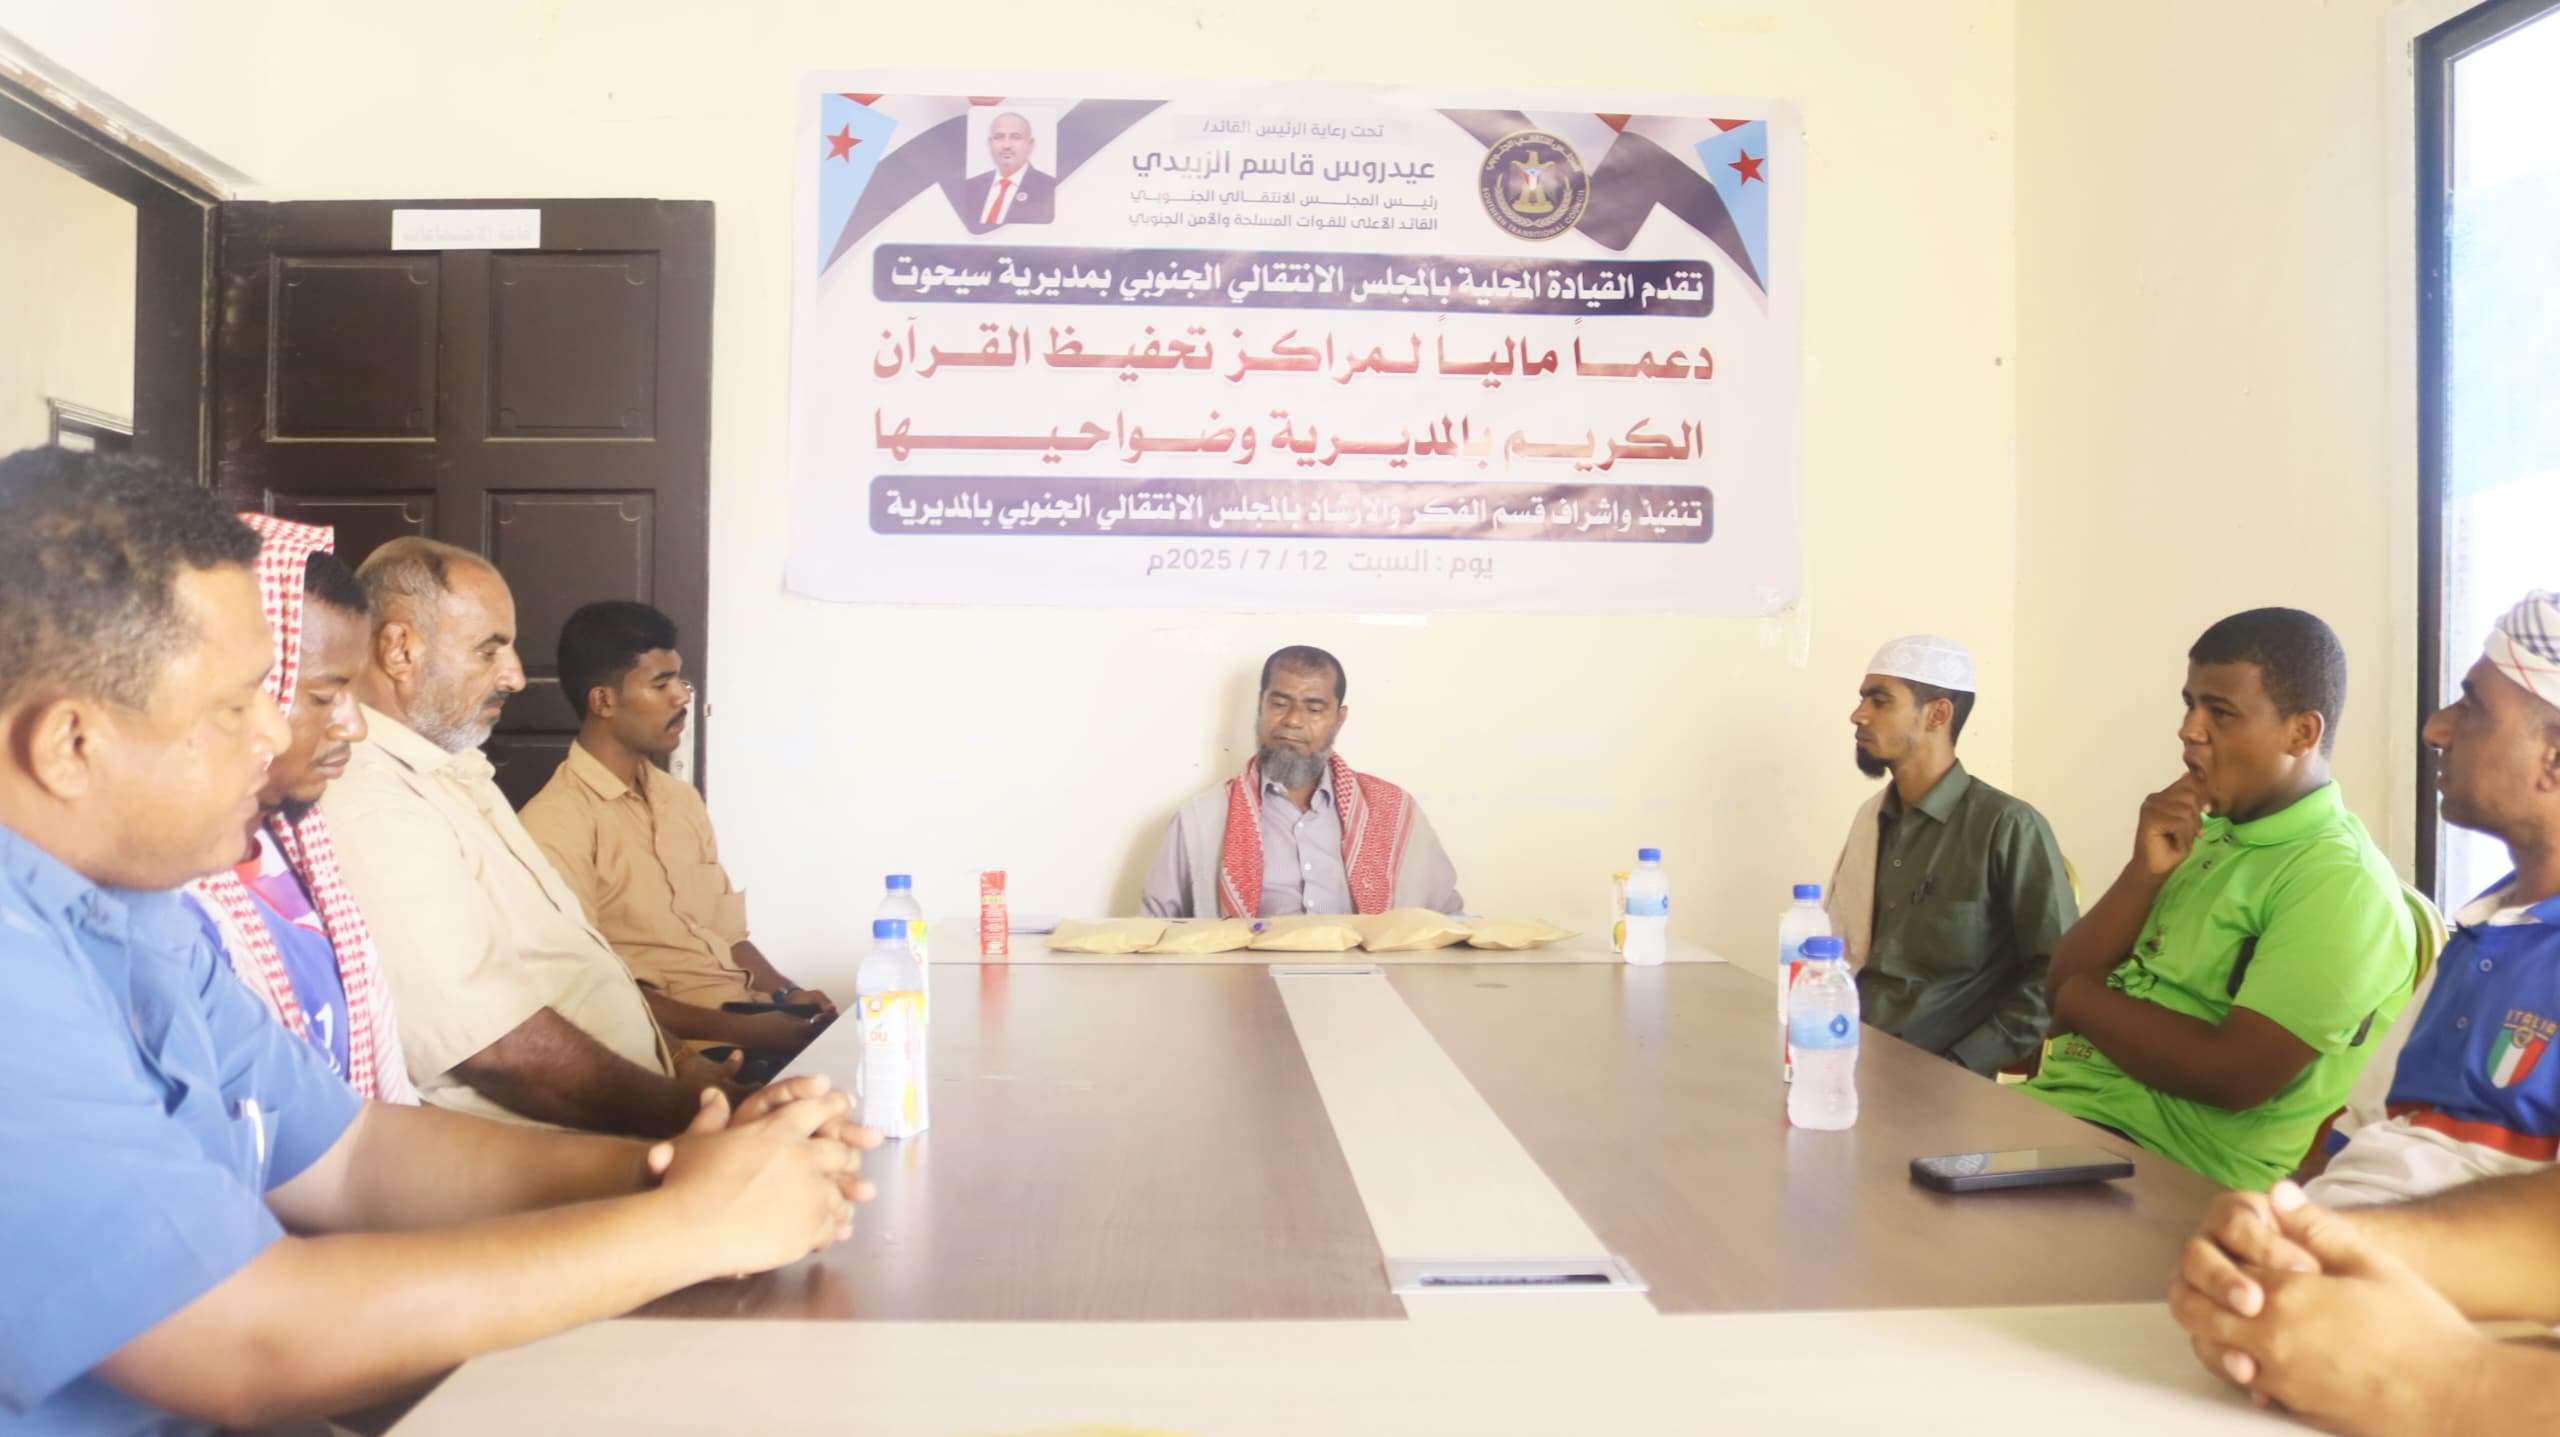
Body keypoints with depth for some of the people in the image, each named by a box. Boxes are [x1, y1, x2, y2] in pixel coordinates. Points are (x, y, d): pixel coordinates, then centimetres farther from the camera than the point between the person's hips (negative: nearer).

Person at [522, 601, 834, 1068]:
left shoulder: (680, 797, 17)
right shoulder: (556, 822, -9)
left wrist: (786, 992, -2)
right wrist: (737, 1030, -19)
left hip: (755, 1011, 8)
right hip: (681, 1039, -7)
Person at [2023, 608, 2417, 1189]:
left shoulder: (2341, 882, -11)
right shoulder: (2202, 834, 13)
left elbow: (2234, 1077, -21)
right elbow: (2062, 984, 9)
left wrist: (2086, 999, -6)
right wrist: (2142, 874, -6)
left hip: (2172, 1170, -7)